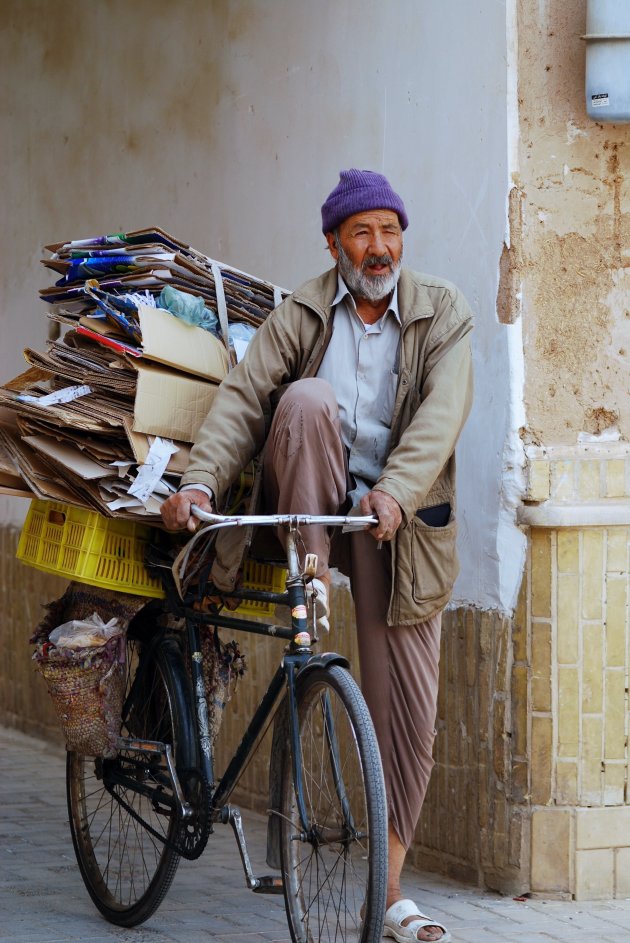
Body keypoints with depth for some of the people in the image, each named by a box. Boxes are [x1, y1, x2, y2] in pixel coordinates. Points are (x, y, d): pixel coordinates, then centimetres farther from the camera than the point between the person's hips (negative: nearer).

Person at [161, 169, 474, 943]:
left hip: (399, 528, 0)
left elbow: (441, 412, -17)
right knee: (307, 398, -28)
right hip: (308, 509, 0)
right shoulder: (301, 315, -1)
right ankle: (311, 579, -22)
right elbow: (242, 397, -11)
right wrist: (200, 480, -29)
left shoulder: (442, 314, -2)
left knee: (407, 705, -4)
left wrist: (396, 489, -34)